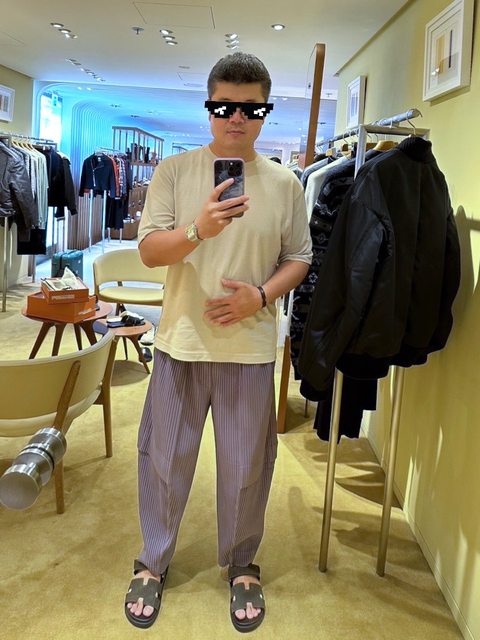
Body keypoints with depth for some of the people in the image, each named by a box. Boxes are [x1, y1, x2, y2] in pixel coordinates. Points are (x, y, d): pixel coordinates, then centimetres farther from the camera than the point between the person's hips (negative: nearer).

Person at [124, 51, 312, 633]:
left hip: (250, 347, 1)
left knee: (245, 466, 12)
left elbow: (299, 259, 6)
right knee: (164, 458, 12)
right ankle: (153, 563, 35)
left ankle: (241, 565, 36)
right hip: (181, 342, 0)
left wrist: (262, 295, -13)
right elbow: (148, 250, -5)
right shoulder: (174, 171, -1)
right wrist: (199, 229, -24)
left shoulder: (285, 184, 2)